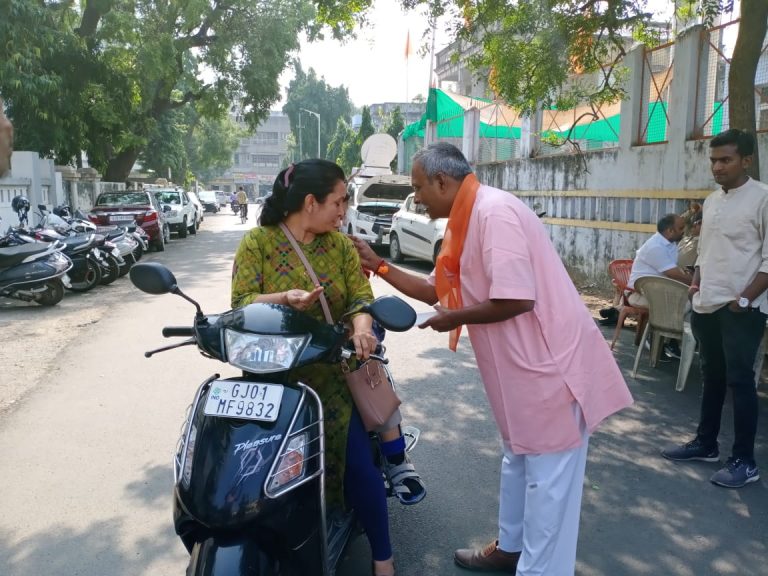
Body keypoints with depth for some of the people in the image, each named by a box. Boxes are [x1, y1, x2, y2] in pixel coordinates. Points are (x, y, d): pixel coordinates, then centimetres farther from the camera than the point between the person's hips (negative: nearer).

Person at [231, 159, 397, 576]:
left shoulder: (341, 245, 7)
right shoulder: (258, 242, -2)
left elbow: (361, 296, -3)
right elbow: (240, 303, -10)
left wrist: (361, 326, -26)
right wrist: (285, 298, -29)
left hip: (330, 373, 2)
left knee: (358, 463, -8)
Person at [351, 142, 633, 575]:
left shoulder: (494, 211, -20)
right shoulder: (468, 221, 12)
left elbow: (517, 299, -28)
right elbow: (438, 291, 18)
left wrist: (456, 319, -13)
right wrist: (379, 266, 13)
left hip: (552, 363, -11)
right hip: (525, 364, 11)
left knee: (548, 479, 1)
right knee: (519, 460, 23)